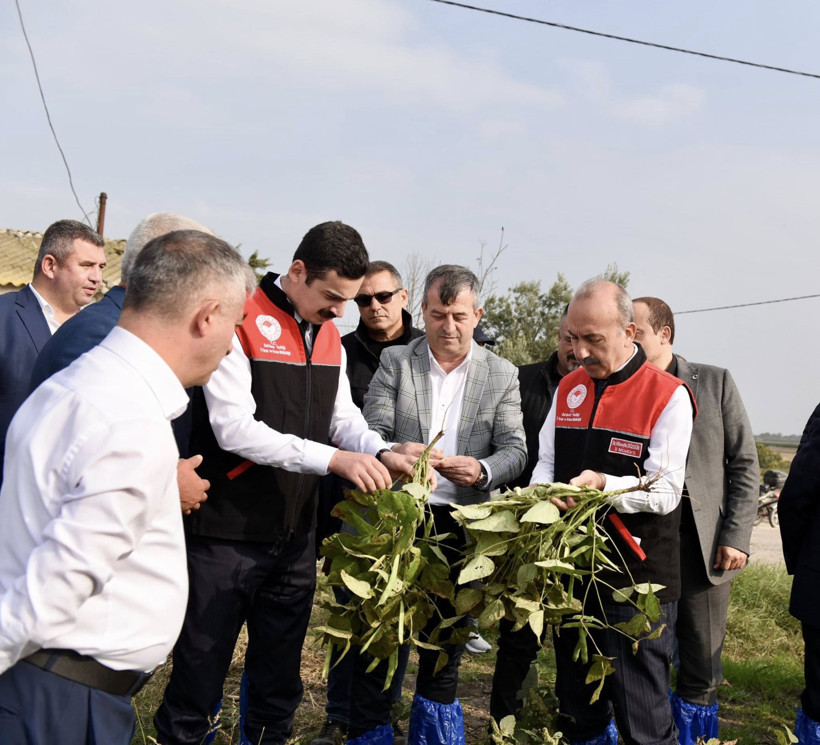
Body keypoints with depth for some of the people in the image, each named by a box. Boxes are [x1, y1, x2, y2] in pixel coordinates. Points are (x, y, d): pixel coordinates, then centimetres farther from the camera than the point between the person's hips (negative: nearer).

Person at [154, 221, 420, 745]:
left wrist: (382, 453, -7)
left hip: (295, 533, 7)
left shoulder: (329, 335, 10)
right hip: (228, 531, -7)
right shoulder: (241, 322, -14)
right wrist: (332, 459, -23)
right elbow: (234, 428, -20)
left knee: (280, 672, 17)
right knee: (202, 667, 4)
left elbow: (343, 416, 15)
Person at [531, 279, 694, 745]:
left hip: (637, 580, -6)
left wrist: (604, 485, -28)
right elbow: (547, 462, 14)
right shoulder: (569, 388, 9)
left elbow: (666, 493, -14)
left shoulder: (668, 395, -10)